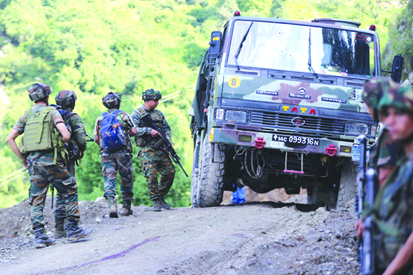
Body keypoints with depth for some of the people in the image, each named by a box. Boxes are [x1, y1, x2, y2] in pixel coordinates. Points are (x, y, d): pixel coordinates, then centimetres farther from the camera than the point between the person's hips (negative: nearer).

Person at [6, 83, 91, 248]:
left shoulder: (26, 116, 13)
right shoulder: (51, 112, -1)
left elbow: (10, 139, 8)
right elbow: (66, 135, -13)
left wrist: (23, 159, 12)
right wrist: (59, 144, 8)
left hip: (32, 162, 5)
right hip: (49, 159, -5)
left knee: (37, 200, 9)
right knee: (70, 191, 8)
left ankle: (39, 237, 4)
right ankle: (73, 231, 6)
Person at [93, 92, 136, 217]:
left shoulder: (100, 118, 8)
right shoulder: (124, 115, 1)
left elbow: (96, 138, 6)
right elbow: (134, 131, -5)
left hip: (106, 152, 1)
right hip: (122, 151, -1)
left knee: (109, 179, -1)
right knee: (126, 179, 10)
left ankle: (111, 204, -21)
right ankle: (126, 207, 15)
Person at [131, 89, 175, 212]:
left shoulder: (158, 113, 17)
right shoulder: (137, 114, 0)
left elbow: (166, 128, 20)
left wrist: (168, 141, 1)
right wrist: (149, 131, -20)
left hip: (161, 148, 6)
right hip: (147, 150, -6)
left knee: (170, 172, -1)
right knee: (151, 175, -14)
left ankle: (161, 197, 16)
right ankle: (155, 201, -6)